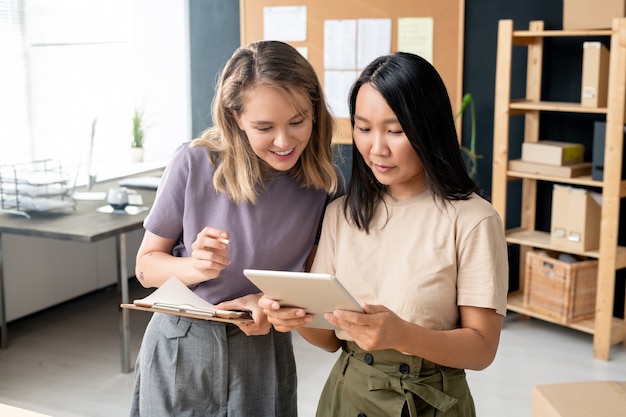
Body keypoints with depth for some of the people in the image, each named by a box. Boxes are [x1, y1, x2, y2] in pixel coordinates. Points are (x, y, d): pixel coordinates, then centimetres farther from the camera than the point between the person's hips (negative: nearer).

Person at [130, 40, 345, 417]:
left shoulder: (327, 183, -11)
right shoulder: (194, 163, -15)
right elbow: (146, 265, -4)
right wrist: (195, 268, -25)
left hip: (263, 354, 1)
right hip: (179, 350, 0)